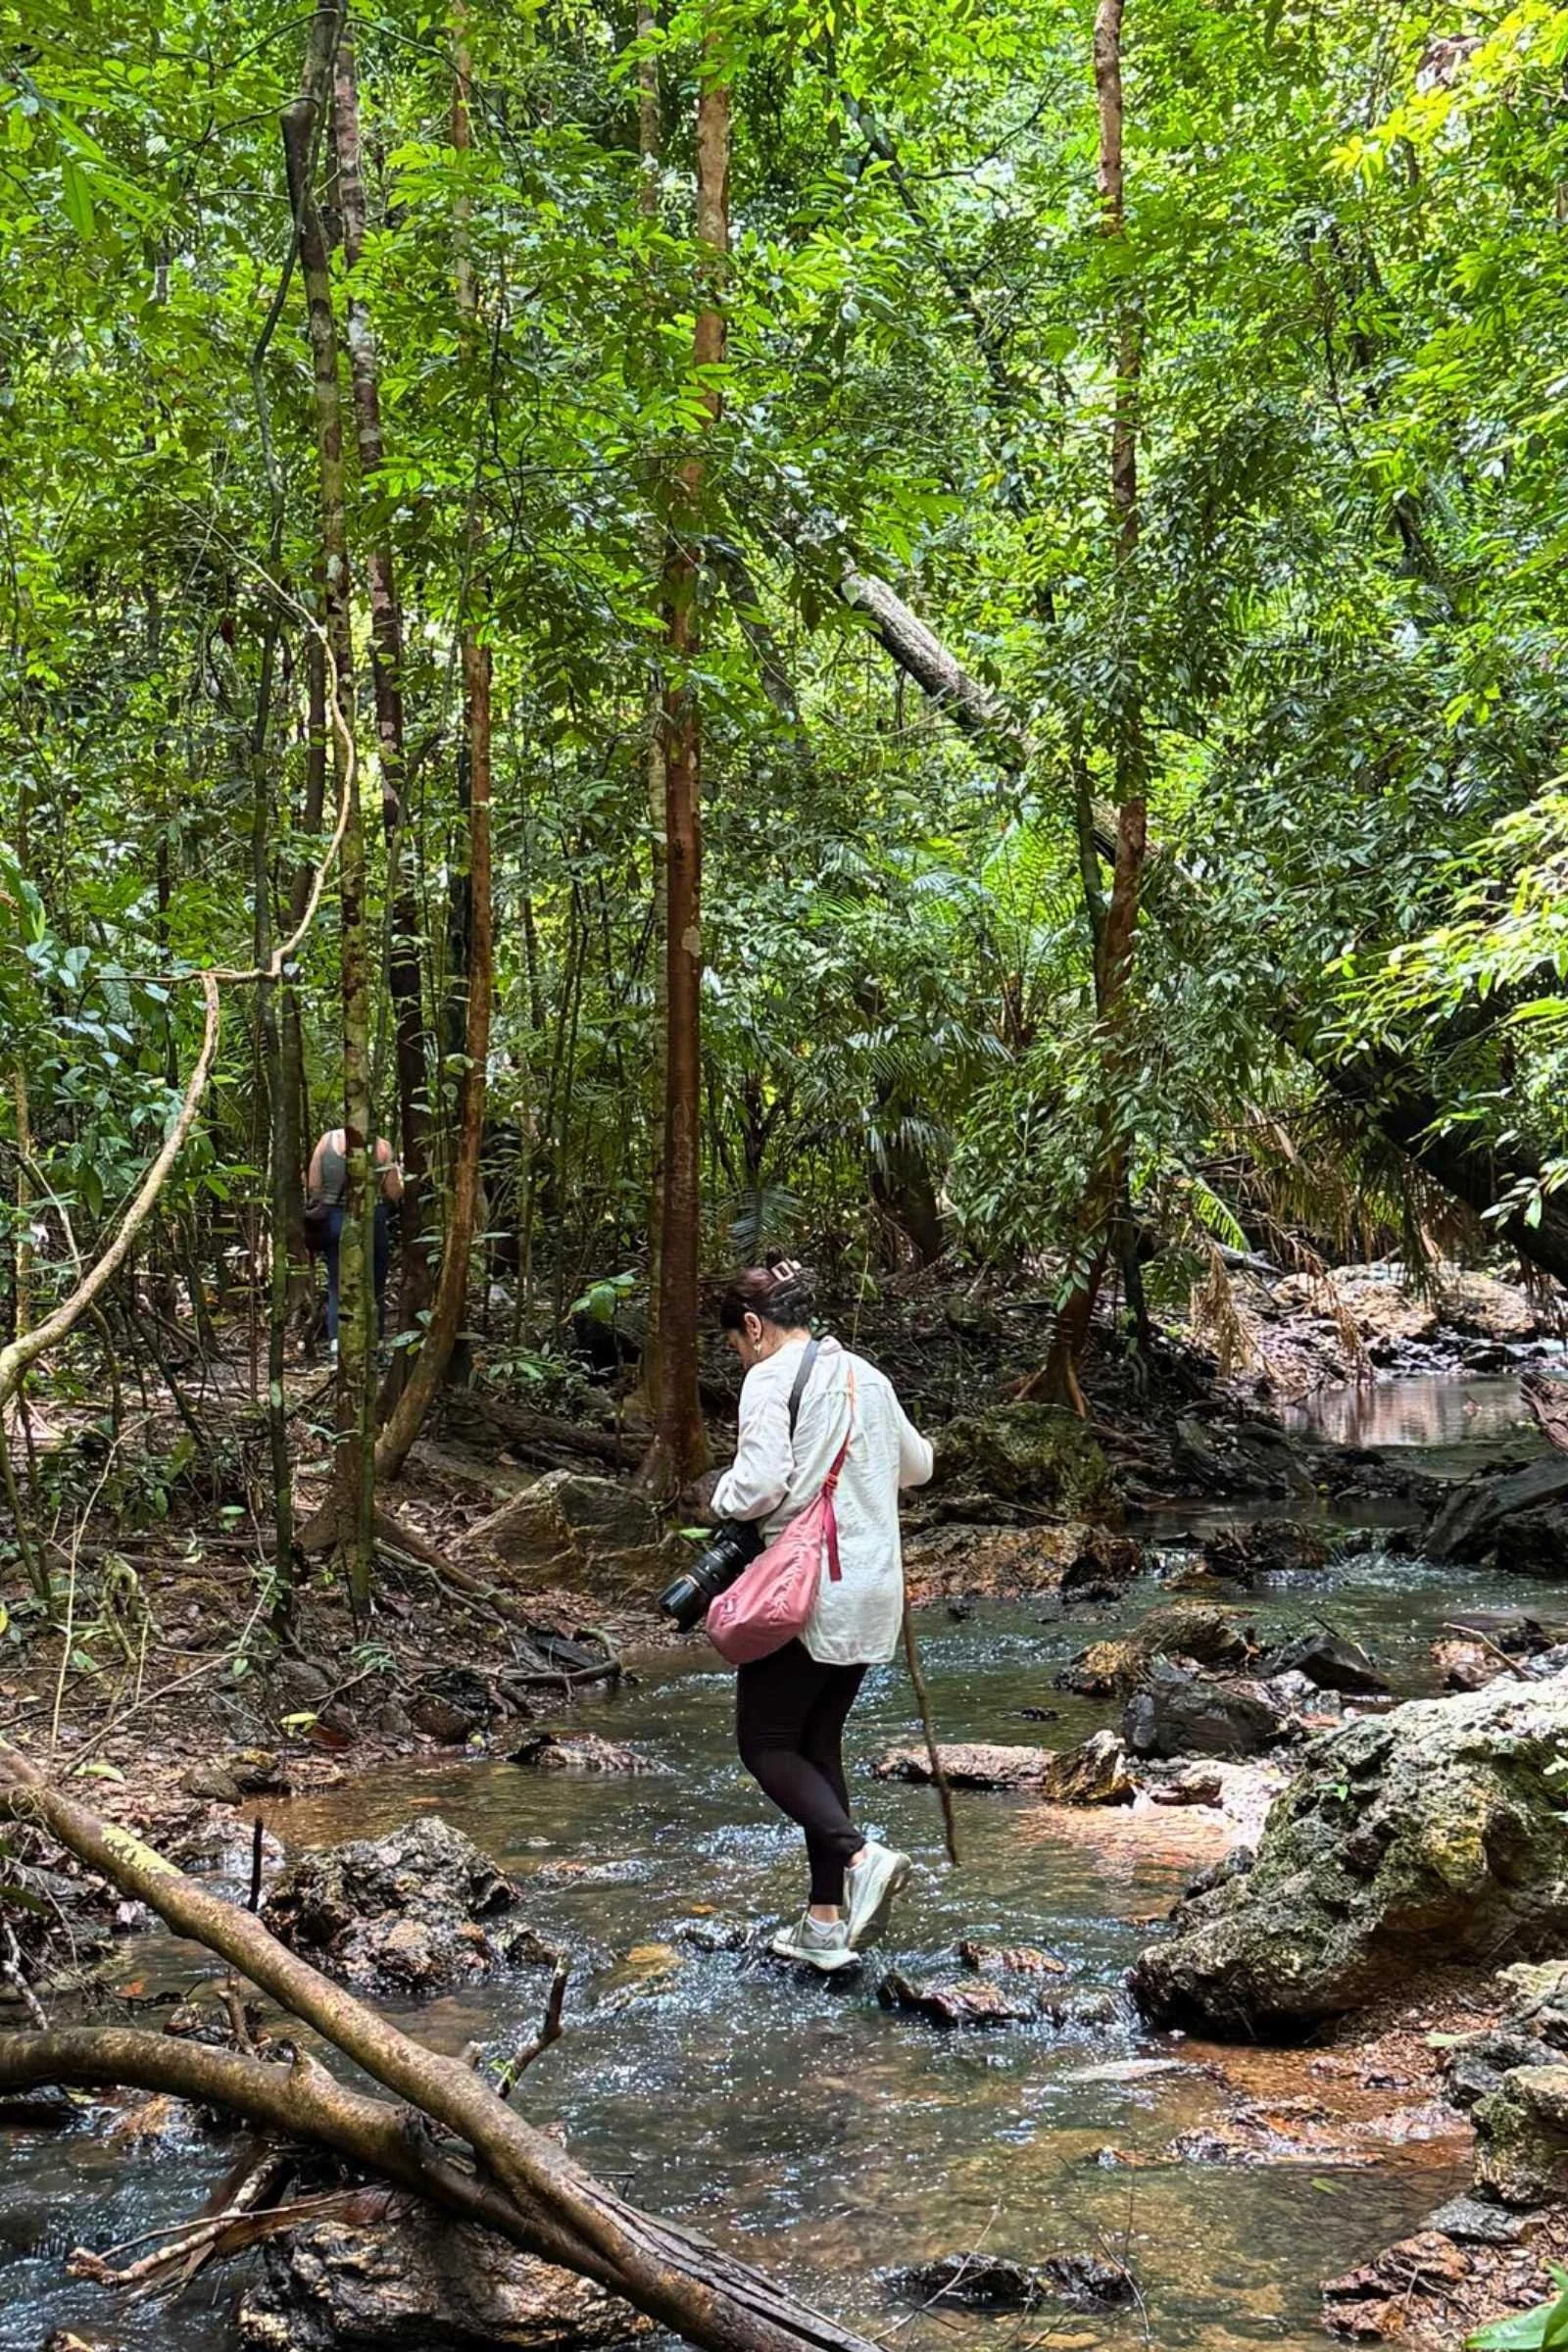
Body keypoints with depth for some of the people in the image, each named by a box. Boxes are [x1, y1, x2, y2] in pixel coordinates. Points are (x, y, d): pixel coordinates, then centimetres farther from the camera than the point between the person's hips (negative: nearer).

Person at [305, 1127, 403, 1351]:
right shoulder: (381, 1146, -10)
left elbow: (313, 1186, -2)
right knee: (374, 1289, 10)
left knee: (337, 1286, 11)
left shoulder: (328, 1140, -3)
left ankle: (335, 1338, -2)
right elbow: (394, 1192, -5)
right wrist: (397, 1172, 14)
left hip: (333, 1222, 2)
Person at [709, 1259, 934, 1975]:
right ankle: (826, 1921, 12)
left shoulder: (772, 1378, -11)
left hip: (808, 1591, -8)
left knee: (764, 1743, 3)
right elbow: (917, 1465, 24)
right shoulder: (865, 1376, 13)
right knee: (818, 1744, 14)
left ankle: (860, 1856, -19)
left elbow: (762, 1483, -21)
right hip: (873, 1591, 8)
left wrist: (723, 1496, -1)